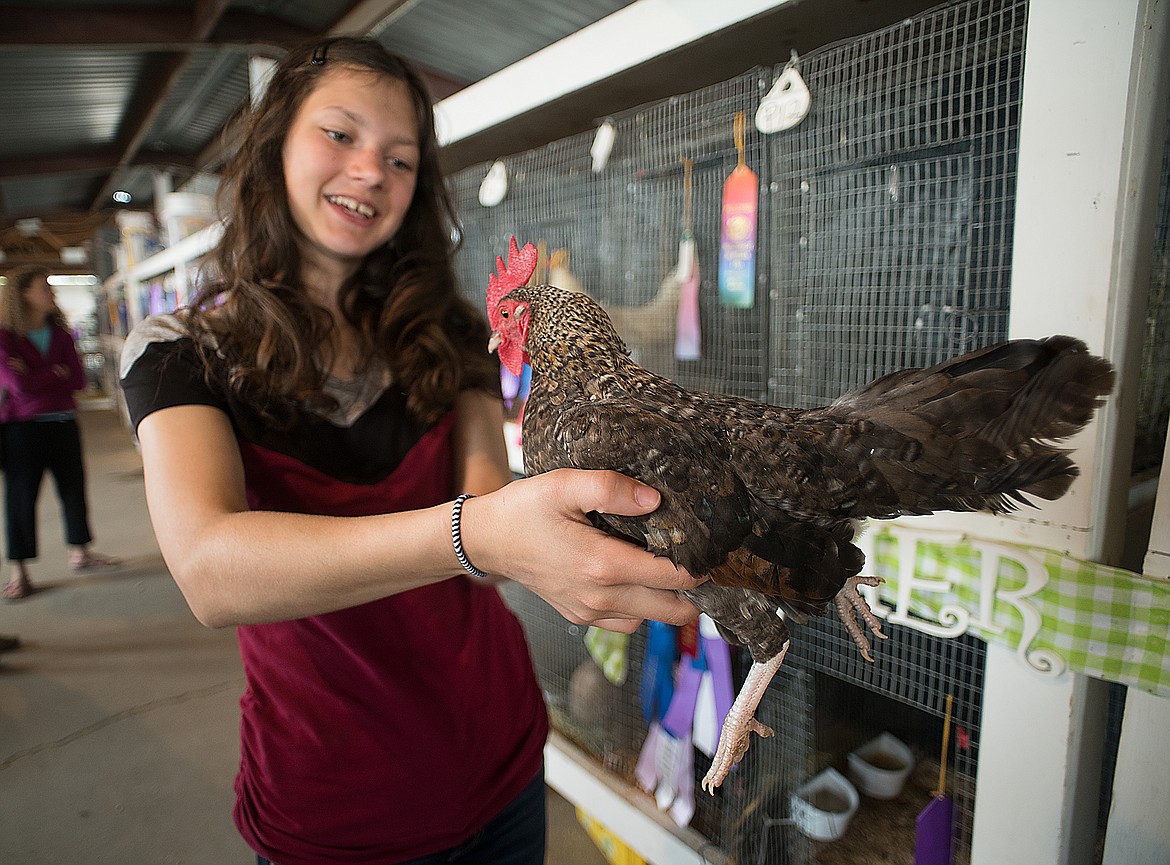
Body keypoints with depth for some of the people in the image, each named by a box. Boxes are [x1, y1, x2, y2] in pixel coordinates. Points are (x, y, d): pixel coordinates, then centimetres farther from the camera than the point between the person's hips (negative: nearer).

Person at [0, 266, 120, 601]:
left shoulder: (60, 335, 8)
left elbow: (78, 379, -2)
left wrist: (36, 377, -13)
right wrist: (57, 372, -8)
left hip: (64, 422, 5)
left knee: (74, 487, 12)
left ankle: (80, 552, 27)